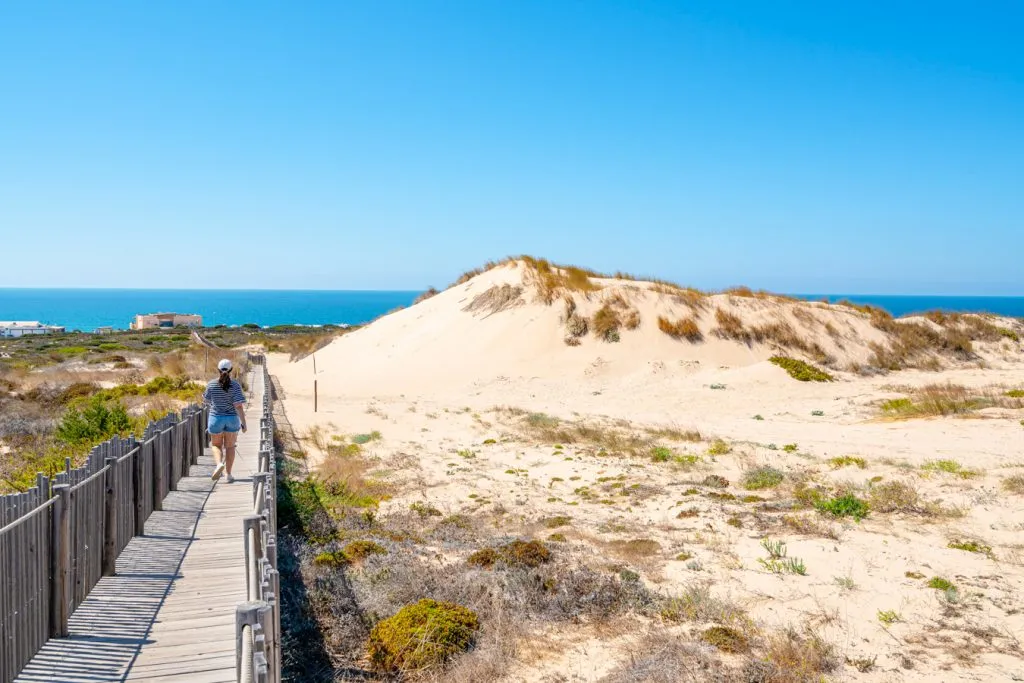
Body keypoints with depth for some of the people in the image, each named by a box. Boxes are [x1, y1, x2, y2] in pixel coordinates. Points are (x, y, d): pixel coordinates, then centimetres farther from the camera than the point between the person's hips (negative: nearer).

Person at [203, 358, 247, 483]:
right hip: (232, 419, 0)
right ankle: (228, 474, 12)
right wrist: (243, 422, -9)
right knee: (229, 446, 13)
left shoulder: (211, 384, -7)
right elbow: (239, 406, -16)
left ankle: (219, 464, -14)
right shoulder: (235, 385, -11)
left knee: (216, 445, 15)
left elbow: (206, 401, 7)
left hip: (216, 418, 0)